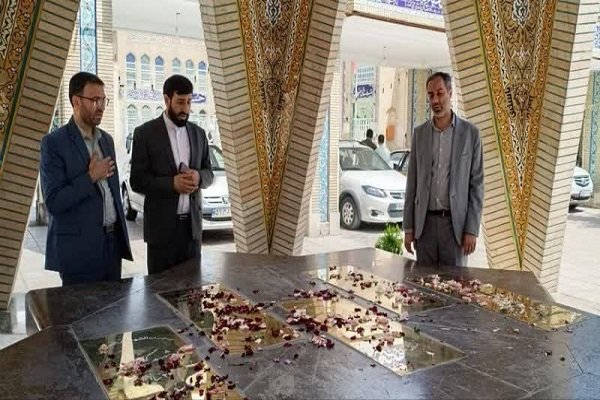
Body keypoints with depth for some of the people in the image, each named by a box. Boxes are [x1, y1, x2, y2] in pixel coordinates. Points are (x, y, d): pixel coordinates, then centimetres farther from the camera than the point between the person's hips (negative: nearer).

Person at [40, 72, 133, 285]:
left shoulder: (106, 139, 12)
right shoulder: (54, 142, -9)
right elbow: (54, 202, -15)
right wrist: (90, 177, -17)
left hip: (112, 241, 6)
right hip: (79, 247, -6)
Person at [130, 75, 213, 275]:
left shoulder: (198, 133, 9)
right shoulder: (145, 133, -4)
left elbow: (208, 172, 12)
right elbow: (137, 181, -7)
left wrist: (198, 177, -11)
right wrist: (172, 183, -21)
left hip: (192, 223, 4)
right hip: (162, 225, -4)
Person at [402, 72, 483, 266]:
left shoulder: (470, 133, 0)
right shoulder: (419, 133, 7)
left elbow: (476, 184, -1)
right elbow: (412, 182, 8)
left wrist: (472, 229, -7)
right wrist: (408, 227, 4)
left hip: (455, 222, -2)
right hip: (424, 222, 2)